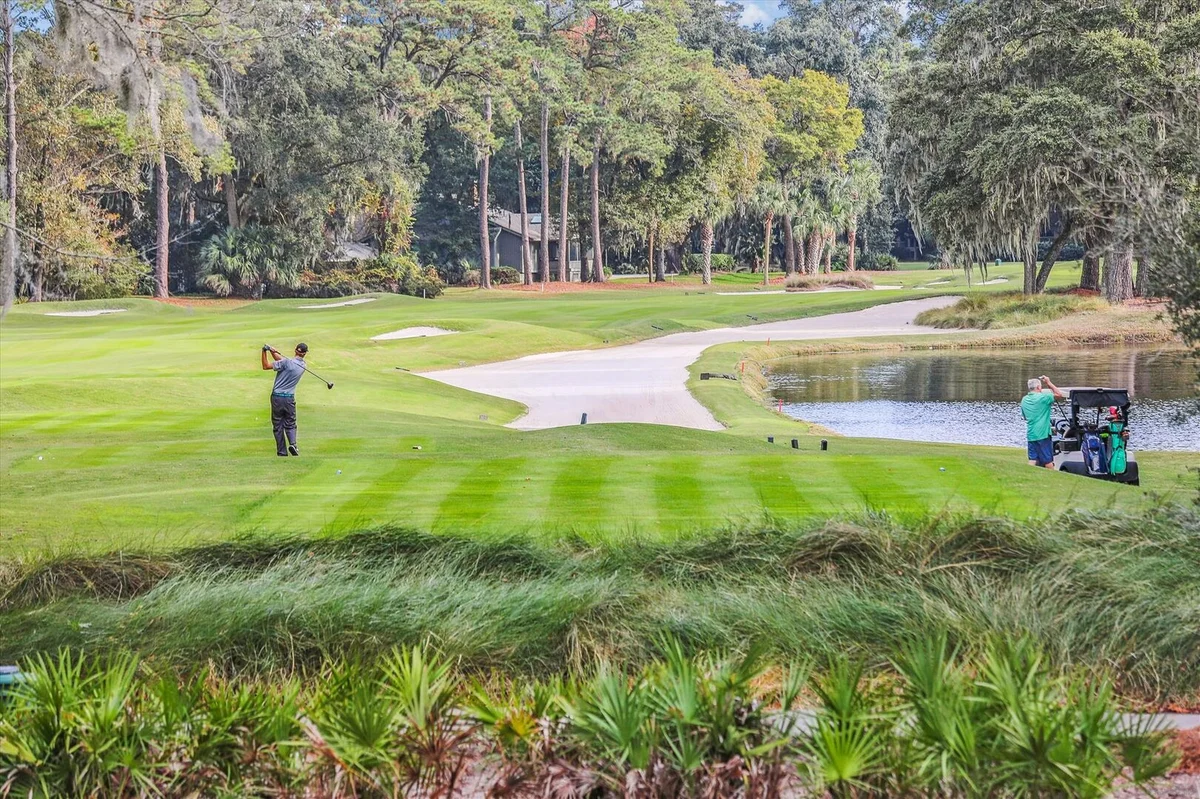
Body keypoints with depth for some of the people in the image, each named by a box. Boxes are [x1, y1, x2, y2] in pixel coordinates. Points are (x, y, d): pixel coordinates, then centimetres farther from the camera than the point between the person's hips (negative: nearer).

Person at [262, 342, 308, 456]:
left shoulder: (287, 362, -15)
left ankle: (282, 453, 2)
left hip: (277, 397, -3)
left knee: (278, 426, 5)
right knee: (290, 425, 15)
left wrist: (264, 352, -9)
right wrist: (273, 351, -4)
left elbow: (266, 366, -10)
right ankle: (292, 443, -11)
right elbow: (281, 360, 5)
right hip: (289, 398, 3)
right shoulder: (303, 366, 3)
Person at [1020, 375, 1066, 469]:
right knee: (1048, 461, 2)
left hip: (1030, 435, 6)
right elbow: (1060, 395, -6)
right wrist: (1049, 383, -1)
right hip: (1043, 434, -6)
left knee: (1032, 460, 5)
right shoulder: (1043, 397, -11)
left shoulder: (1024, 400, 10)